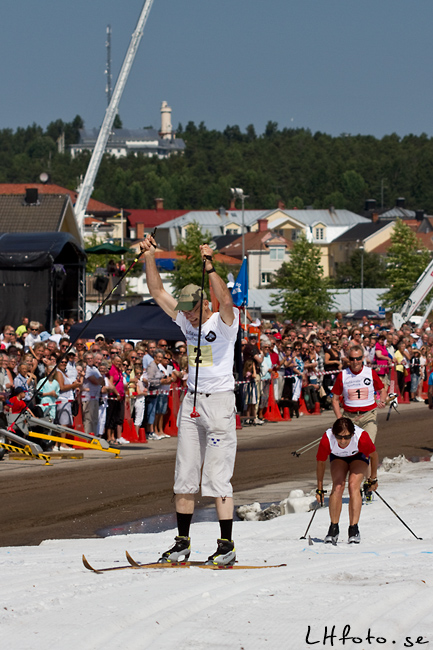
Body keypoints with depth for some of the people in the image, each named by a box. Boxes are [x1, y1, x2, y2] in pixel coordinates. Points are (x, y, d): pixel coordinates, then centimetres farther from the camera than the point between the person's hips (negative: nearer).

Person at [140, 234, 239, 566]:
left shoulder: (225, 322, -9)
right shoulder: (185, 320, 8)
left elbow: (225, 299, -30)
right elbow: (158, 292, 8)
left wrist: (210, 267, -40)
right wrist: (150, 257, -2)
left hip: (220, 401, -7)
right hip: (191, 401, 7)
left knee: (218, 477, -8)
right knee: (185, 476, 8)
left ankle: (227, 545, -5)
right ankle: (183, 542, 14)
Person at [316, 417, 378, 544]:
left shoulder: (361, 437, -41)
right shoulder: (327, 439, -37)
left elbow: (374, 456, -18)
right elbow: (321, 463, -17)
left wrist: (373, 478, -5)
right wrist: (319, 489, -8)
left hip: (359, 456, -1)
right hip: (338, 457, 1)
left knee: (354, 486, -22)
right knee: (337, 487, -20)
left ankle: (354, 530, -20)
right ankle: (333, 529, -11)